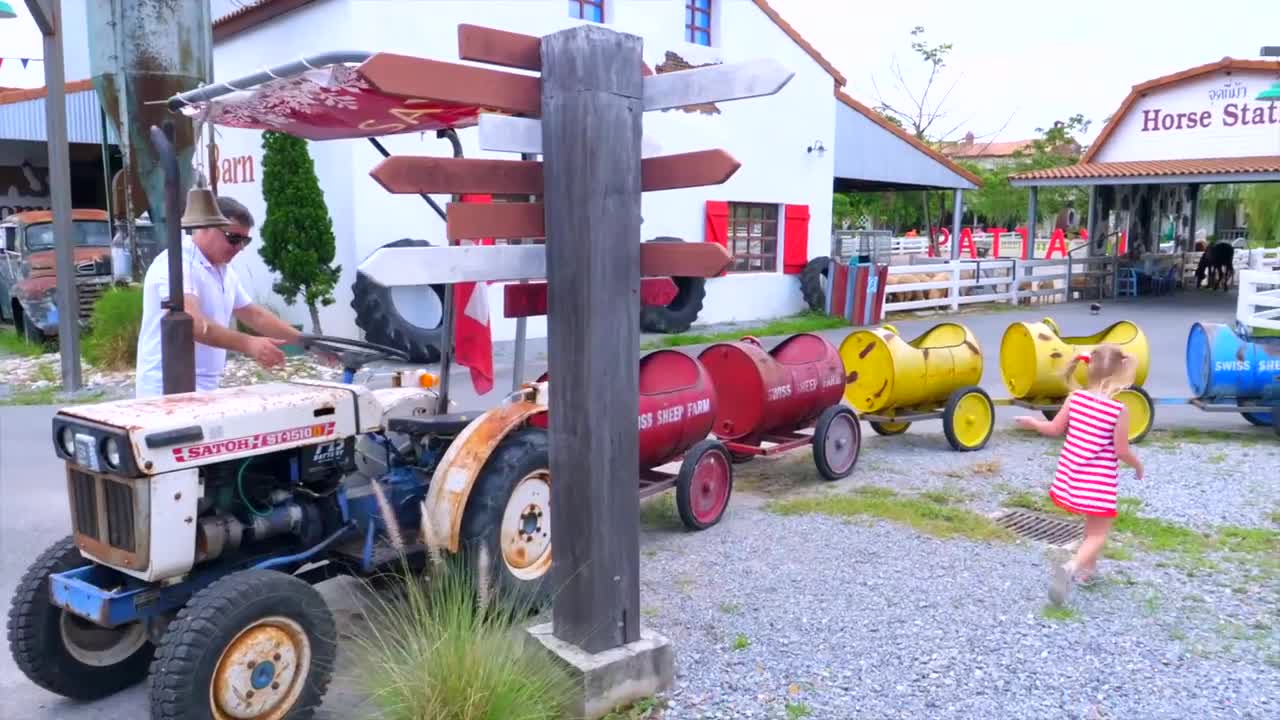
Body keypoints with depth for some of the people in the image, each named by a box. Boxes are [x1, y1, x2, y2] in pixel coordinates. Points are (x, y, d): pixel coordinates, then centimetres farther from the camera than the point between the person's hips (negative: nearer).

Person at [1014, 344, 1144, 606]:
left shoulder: (1076, 397, -5)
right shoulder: (1119, 410, -16)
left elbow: (1055, 429, 4)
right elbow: (1121, 451, -11)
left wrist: (1033, 423, 23)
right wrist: (1138, 465, 9)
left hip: (1072, 475, 5)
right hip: (1099, 482, -5)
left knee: (1092, 524, 27)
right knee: (1097, 534, 1)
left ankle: (1087, 570, 36)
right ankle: (1071, 567, -25)